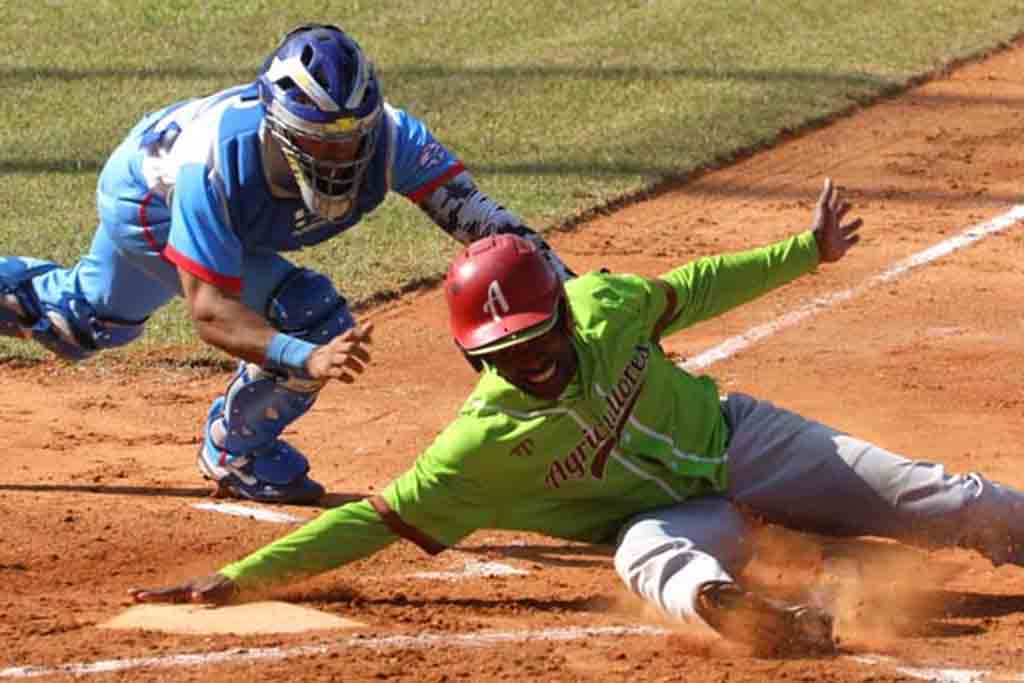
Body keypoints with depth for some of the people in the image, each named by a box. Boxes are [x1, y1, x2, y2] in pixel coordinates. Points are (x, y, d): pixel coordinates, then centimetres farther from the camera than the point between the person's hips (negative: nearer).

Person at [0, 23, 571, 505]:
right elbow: (210, 311, -45)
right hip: (147, 200, -5)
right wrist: (310, 360, -61)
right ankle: (236, 454, 4)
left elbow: (479, 217, -41)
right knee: (313, 313, -22)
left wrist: (566, 287, -57)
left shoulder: (390, 136, -38)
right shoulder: (219, 164, -47)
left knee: (89, 323, 29)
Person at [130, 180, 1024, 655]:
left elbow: (688, 291, 1)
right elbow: (377, 519, -24)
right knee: (653, 555, -41)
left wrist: (806, 252, 11)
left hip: (740, 437, 4)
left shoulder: (602, 306, -19)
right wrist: (239, 579, -32)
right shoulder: (485, 443, -26)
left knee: (940, 503, -1)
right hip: (678, 513, -4)